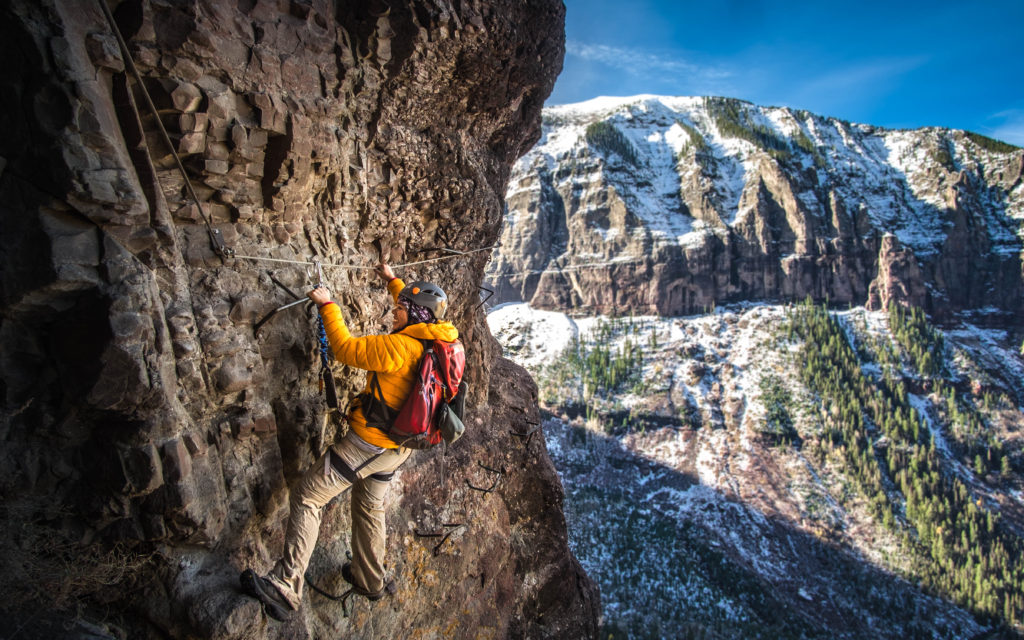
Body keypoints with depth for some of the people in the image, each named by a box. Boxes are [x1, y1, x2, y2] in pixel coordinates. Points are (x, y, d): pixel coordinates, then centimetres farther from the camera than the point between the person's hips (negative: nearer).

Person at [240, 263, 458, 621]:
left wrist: (327, 306, -9)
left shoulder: (398, 346, -25)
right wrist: (392, 281, 30)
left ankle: (285, 588, -2)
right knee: (369, 507, 26)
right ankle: (368, 581, 41)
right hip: (397, 447, 9)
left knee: (307, 497, 0)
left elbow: (347, 350, -20)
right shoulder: (437, 342, 0)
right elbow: (420, 315, 21)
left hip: (368, 442, -9)